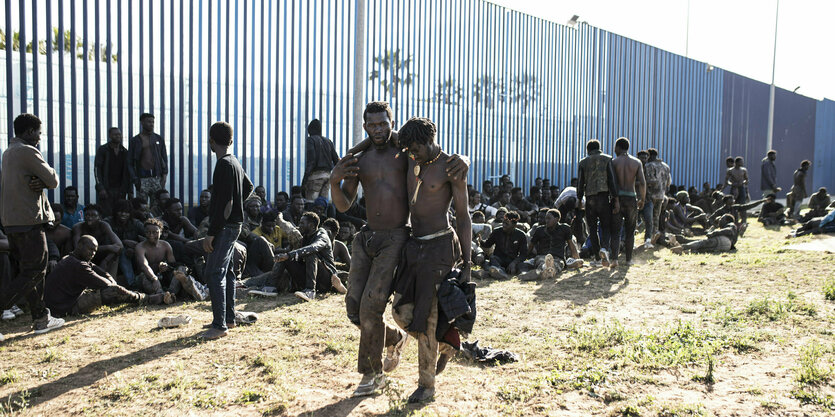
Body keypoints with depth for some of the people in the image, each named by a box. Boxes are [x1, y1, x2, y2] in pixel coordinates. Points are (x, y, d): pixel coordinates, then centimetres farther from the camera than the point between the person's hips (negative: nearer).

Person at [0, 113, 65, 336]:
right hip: (29, 219, -10)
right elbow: (53, 181, -13)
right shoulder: (28, 152, -12)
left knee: (28, 270, 13)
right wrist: (43, 181, 8)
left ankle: (41, 318, 19)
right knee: (32, 273, -6)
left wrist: (39, 183, -6)